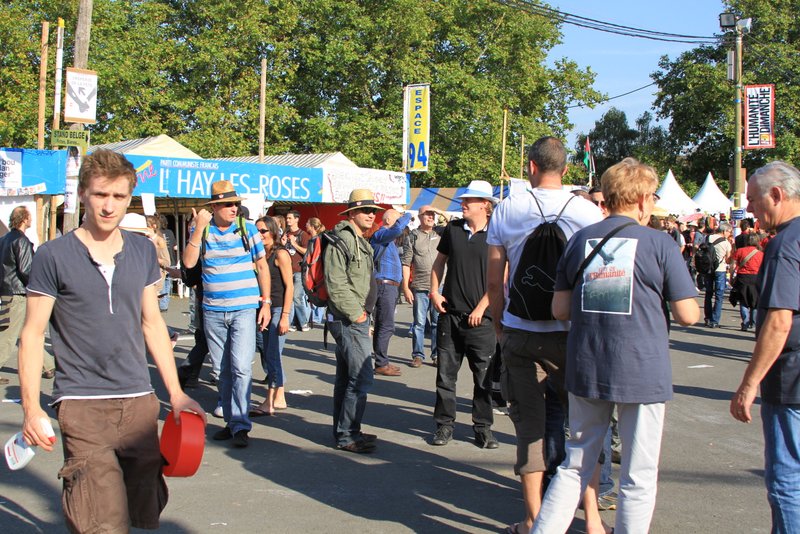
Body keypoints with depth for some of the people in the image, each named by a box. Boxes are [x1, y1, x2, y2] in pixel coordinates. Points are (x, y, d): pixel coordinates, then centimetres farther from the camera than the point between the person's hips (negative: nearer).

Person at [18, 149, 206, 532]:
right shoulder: (54, 256, -4)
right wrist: (32, 409, -10)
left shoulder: (142, 251, 8)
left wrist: (176, 393, 11)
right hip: (82, 405, -4)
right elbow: (32, 334, -2)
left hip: (139, 401, 5)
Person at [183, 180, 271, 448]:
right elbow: (189, 262, -10)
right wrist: (199, 228, -15)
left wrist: (266, 302, 1)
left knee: (241, 367, -12)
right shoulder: (202, 230, 3)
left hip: (244, 309, -2)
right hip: (213, 312, 3)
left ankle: (241, 425, -5)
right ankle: (230, 421, 22)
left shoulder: (247, 228, 1)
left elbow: (262, 266, 6)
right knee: (222, 371, 10)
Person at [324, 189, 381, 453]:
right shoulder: (341, 240, -13)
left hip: (356, 319, 10)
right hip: (349, 321, -10)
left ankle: (343, 431, 23)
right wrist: (356, 313, -17)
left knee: (346, 377, 15)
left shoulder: (360, 242, 19)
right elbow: (336, 285, -21)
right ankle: (347, 436, -4)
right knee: (362, 378, -11)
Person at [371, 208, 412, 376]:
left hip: (390, 286, 11)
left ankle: (382, 361, 18)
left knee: (383, 326, 13)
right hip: (384, 285, -11)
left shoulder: (389, 239, 22)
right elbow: (398, 228, -25)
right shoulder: (380, 234, -10)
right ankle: (381, 364, -7)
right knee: (386, 327, -10)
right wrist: (407, 215, -12)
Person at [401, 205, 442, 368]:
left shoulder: (441, 233, 10)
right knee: (419, 322, 3)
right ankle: (418, 355, 12)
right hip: (420, 287, -2)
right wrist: (405, 287, -5)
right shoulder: (412, 236, 4)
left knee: (438, 322, 5)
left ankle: (437, 355, 13)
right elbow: (406, 263, 1)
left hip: (439, 286, 2)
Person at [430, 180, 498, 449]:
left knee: (483, 376, 4)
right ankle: (444, 424, 17)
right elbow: (439, 261, 18)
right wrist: (434, 291, 4)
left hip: (480, 318, -3)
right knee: (445, 373, 7)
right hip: (450, 314, 3)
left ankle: (483, 428, 15)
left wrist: (480, 309, -10)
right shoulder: (453, 229, 6)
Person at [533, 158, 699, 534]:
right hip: (642, 372, -4)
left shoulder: (580, 239, 5)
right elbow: (688, 316, -5)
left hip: (586, 371, 4)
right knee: (638, 478, 8)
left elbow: (560, 310, 5)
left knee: (575, 466, 17)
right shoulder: (659, 243, -6)